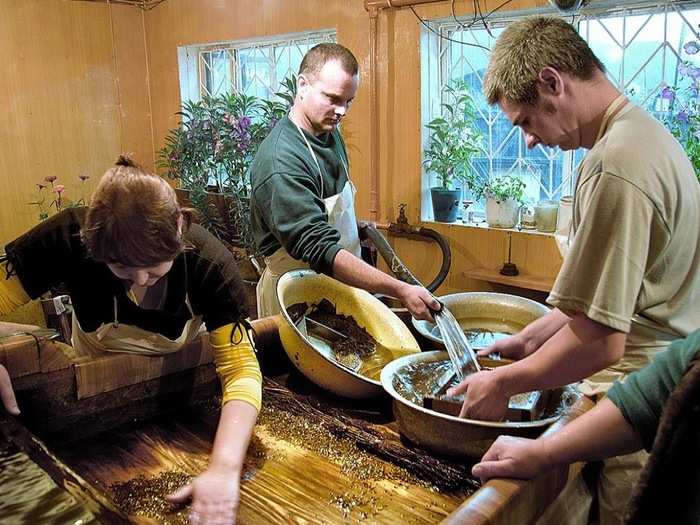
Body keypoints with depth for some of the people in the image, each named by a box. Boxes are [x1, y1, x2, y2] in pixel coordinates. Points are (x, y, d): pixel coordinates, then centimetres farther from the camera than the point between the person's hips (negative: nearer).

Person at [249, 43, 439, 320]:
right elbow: (321, 250, -34)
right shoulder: (280, 162, -28)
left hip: (338, 283, 8)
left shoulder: (329, 132, 2)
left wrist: (356, 225, 1)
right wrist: (401, 291, -38)